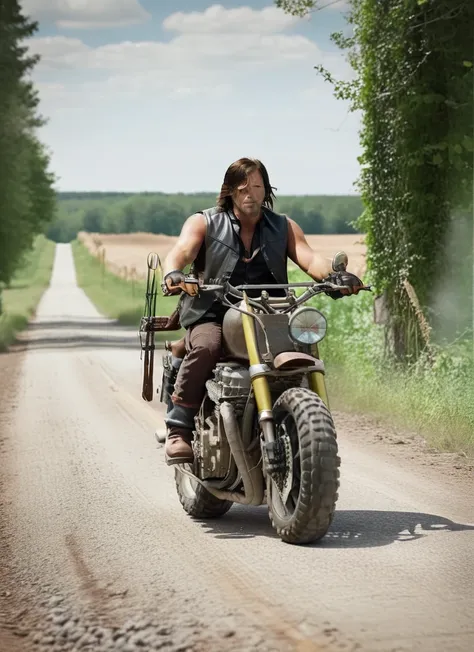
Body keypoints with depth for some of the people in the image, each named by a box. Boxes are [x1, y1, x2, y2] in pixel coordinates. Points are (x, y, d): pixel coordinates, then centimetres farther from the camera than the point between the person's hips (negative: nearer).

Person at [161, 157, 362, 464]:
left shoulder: (283, 227, 16)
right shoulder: (204, 223, 9)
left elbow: (308, 258, 0)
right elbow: (182, 251, -10)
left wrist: (335, 275, -23)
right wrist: (173, 274, -35)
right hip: (213, 315, -2)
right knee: (206, 347, -34)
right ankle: (179, 429, -26)